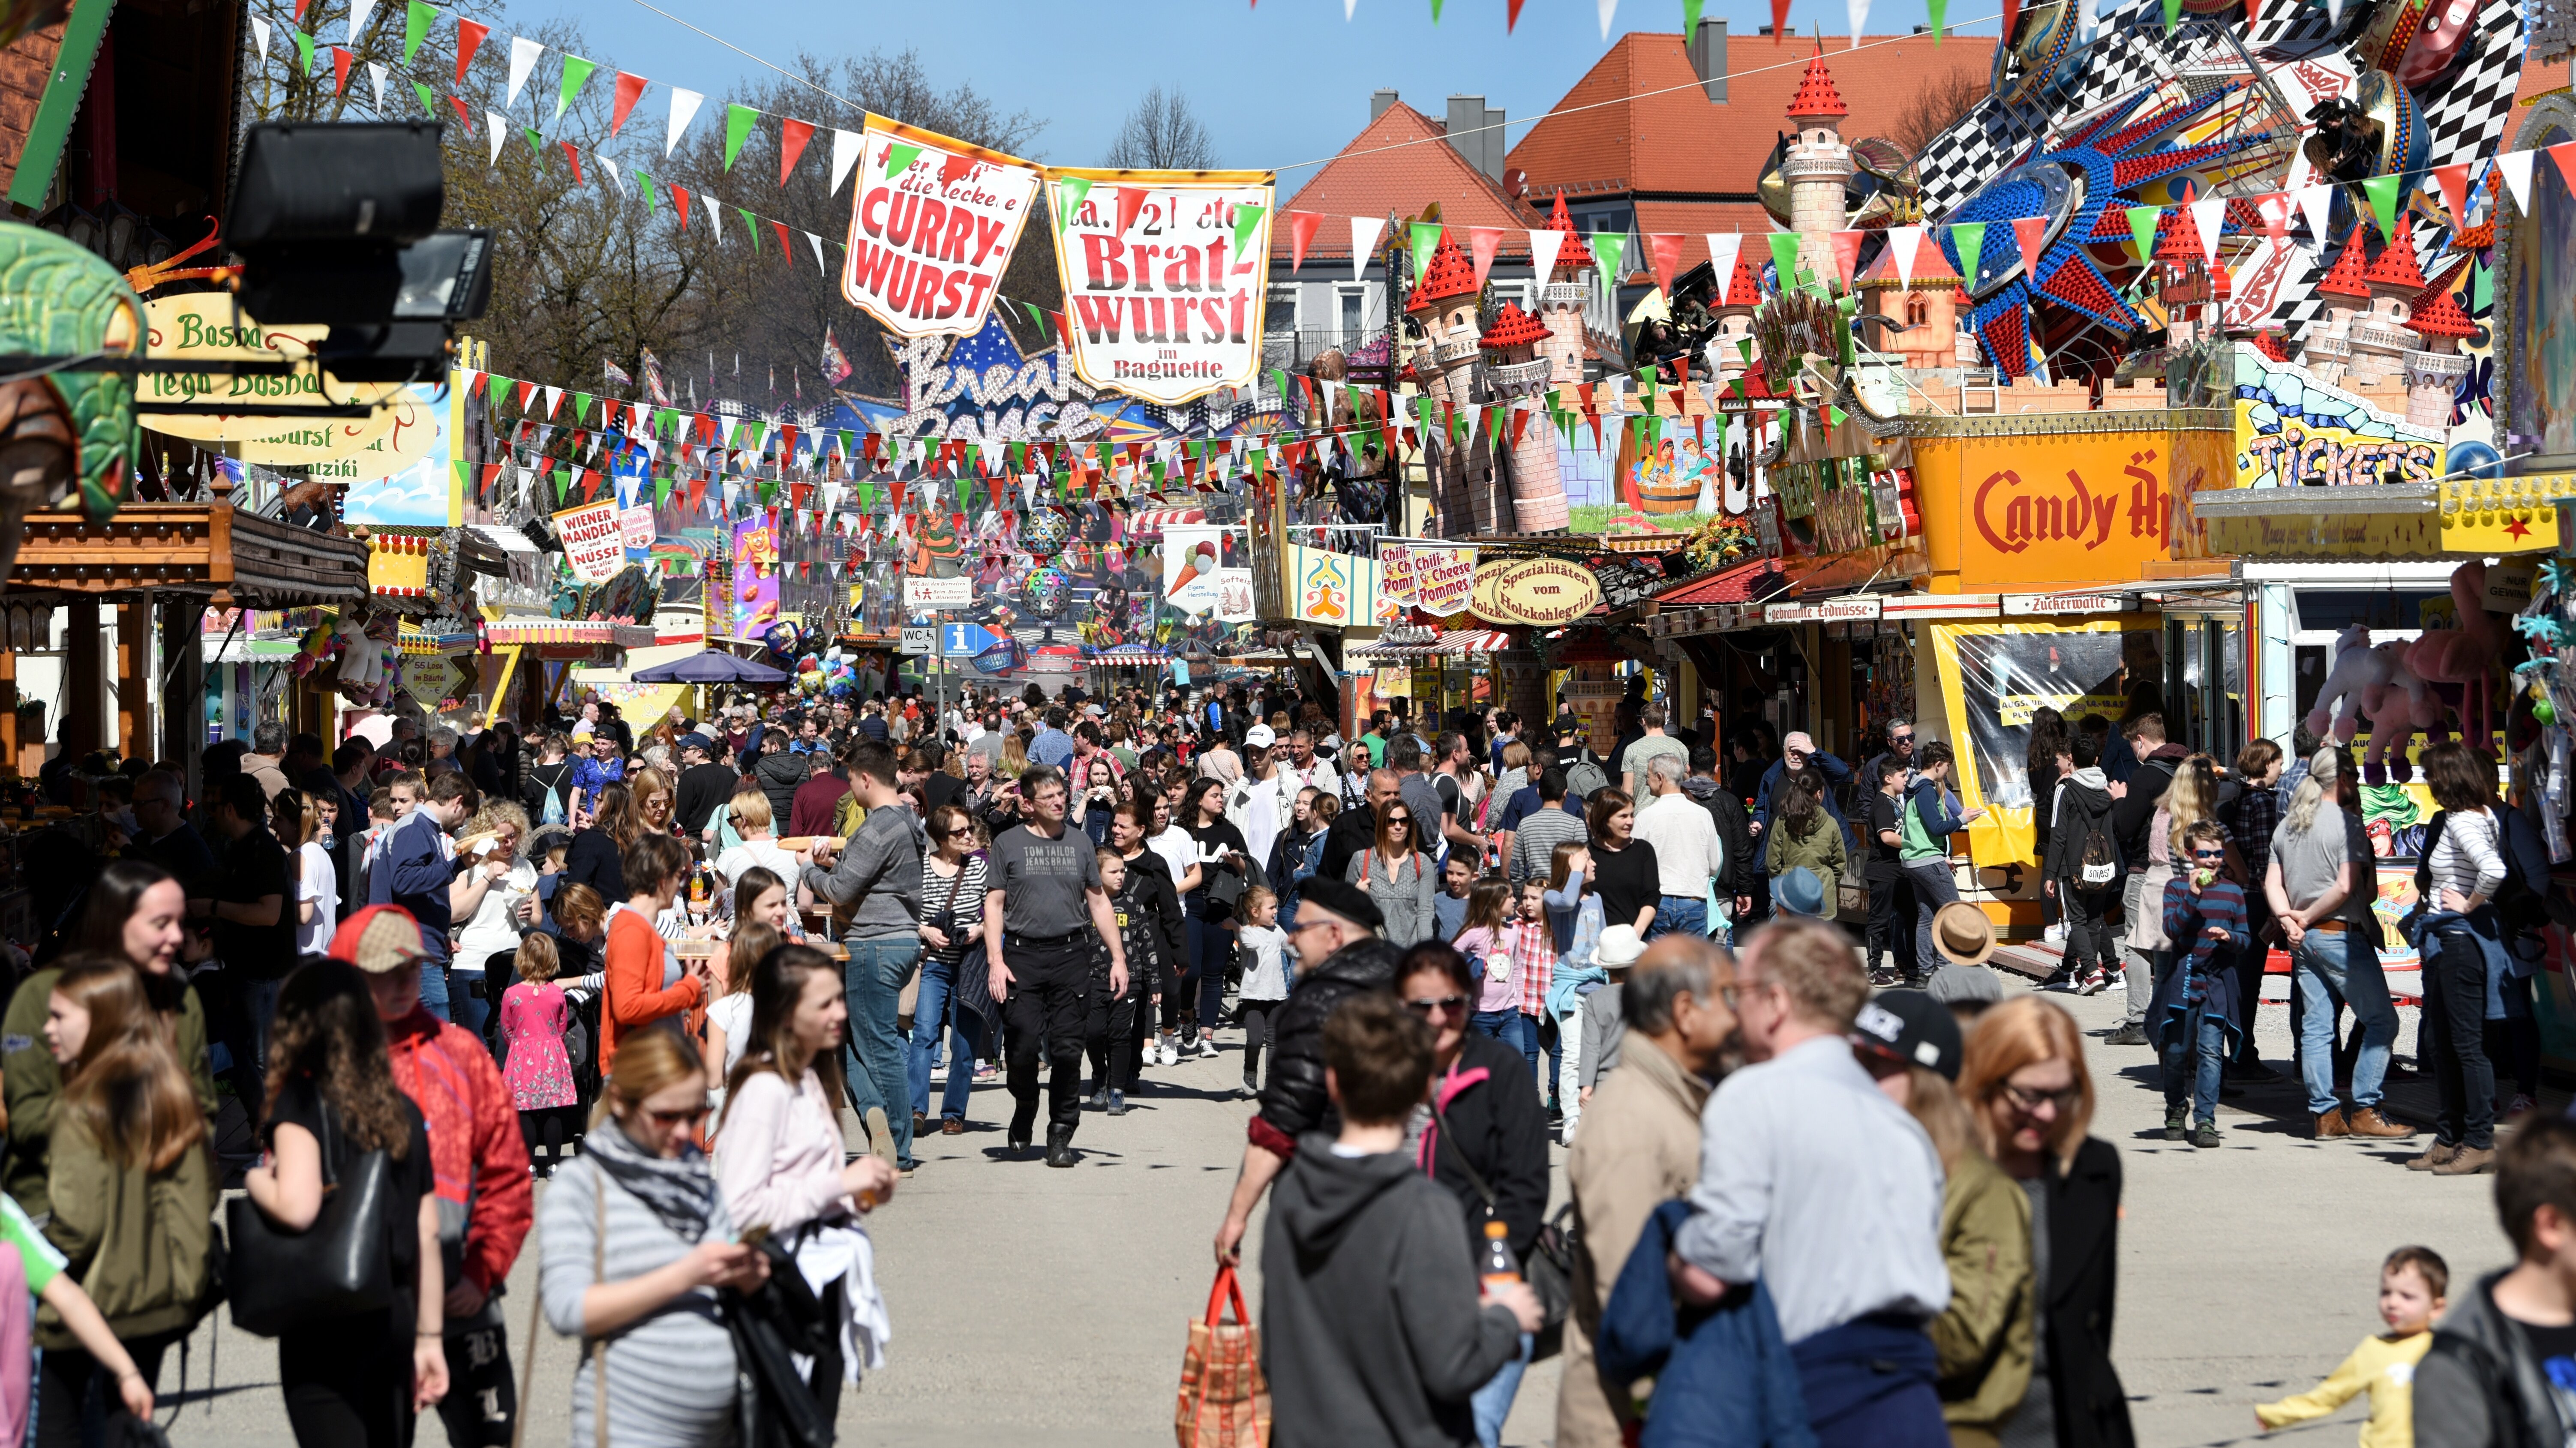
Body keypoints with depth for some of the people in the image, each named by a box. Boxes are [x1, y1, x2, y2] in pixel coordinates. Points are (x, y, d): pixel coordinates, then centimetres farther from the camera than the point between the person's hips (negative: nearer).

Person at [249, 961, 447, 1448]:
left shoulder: (301, 1102, -8)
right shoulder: (402, 1109, 10)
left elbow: (298, 1207, -24)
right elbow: (428, 1235, 10)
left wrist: (256, 1182, -2)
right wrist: (429, 1337, 14)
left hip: (325, 1320, -6)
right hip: (394, 1312, 6)